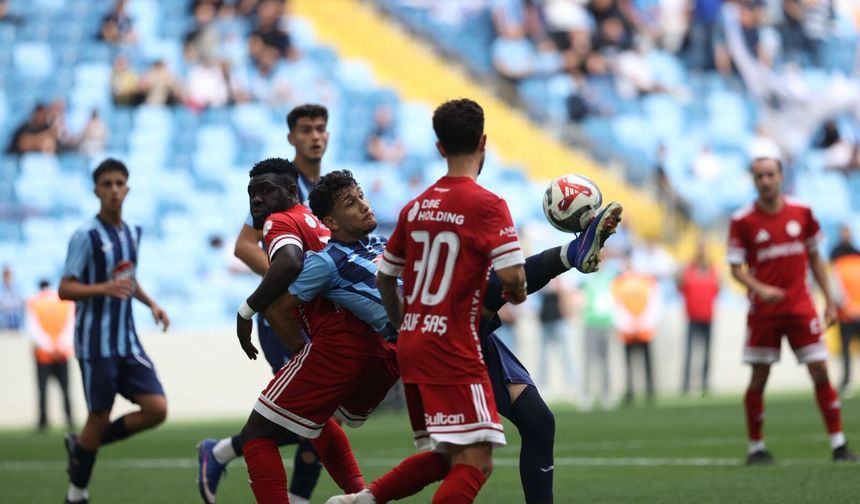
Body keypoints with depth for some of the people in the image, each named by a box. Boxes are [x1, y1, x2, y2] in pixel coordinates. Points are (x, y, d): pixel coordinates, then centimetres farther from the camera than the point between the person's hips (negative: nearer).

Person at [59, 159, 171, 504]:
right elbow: (65, 290, -12)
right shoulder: (86, 236, -10)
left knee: (156, 410, -4)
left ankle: (81, 445, 14)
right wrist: (104, 288, -27)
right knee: (99, 417, -3)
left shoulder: (132, 233, 11)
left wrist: (151, 304, 12)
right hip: (96, 343, -6)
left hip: (128, 343, 6)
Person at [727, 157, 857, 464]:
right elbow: (736, 268, -3)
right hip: (763, 311, -2)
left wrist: (829, 301, 10)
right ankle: (756, 447, 14)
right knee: (759, 379, 1)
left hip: (801, 308, 2)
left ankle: (838, 444, 2)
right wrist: (761, 289, -22)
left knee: (820, 372, -3)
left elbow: (814, 258, 13)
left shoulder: (802, 213, 4)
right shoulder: (743, 221, -4)